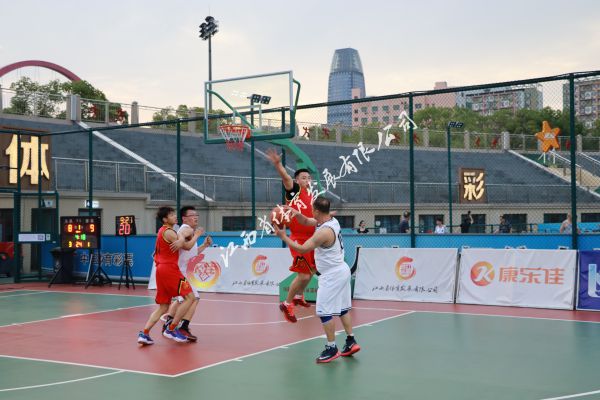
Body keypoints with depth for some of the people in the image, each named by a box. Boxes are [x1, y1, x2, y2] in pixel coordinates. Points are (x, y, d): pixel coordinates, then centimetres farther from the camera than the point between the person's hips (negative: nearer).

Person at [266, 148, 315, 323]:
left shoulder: (311, 195, 13)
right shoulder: (294, 190, -8)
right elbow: (285, 177, -30)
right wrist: (277, 164, -47)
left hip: (310, 238, 8)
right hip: (298, 239, -8)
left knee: (311, 271, 21)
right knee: (303, 274, -11)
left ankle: (299, 297, 43)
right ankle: (287, 304, 4)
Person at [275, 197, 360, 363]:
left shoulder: (324, 232, -25)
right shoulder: (332, 220, 3)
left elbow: (302, 249, -23)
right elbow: (306, 221, 16)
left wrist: (283, 236, -14)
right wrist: (296, 213, -2)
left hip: (332, 275, -10)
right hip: (341, 270, 10)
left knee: (324, 312, -4)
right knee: (342, 308, 17)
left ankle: (331, 349, 2)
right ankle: (351, 342, 24)